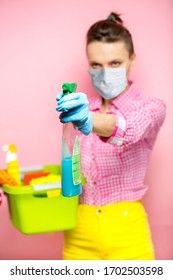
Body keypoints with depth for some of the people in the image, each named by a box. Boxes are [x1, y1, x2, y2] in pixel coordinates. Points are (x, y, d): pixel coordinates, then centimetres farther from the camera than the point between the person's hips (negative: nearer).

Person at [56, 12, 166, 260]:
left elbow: (129, 128, -30)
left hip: (125, 231, -4)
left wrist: (90, 122, -49)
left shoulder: (151, 107, -7)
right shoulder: (83, 108, 9)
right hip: (79, 233, 5)